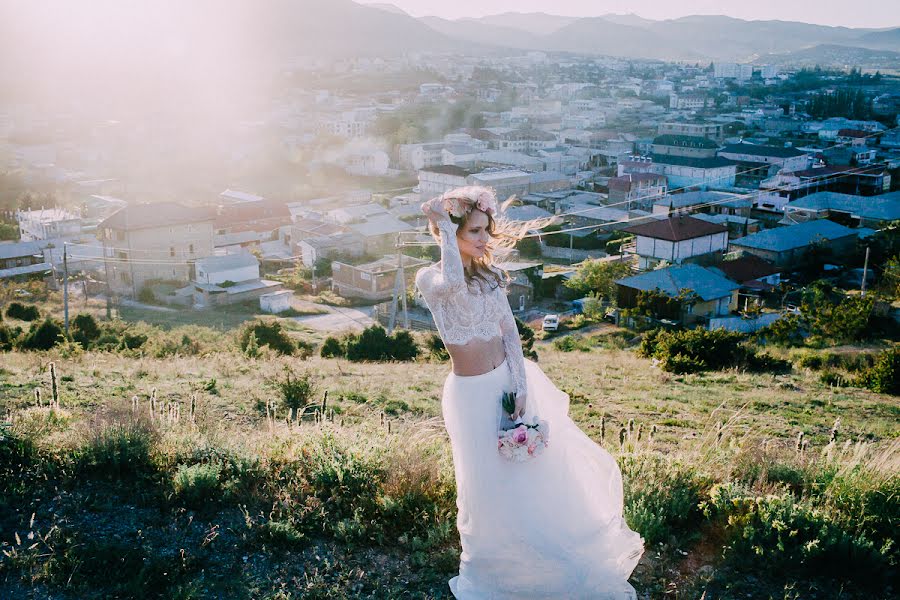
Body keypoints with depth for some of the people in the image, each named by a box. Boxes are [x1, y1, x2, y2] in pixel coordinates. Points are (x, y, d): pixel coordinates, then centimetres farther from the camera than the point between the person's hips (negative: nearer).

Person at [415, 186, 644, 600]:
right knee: (492, 483, 8)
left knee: (536, 472, 16)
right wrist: (444, 226, -28)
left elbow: (510, 333, -3)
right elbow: (452, 284, -39)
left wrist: (521, 388, -14)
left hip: (510, 379, 5)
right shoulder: (429, 278, -14)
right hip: (472, 395, -5)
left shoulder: (490, 276, 2)